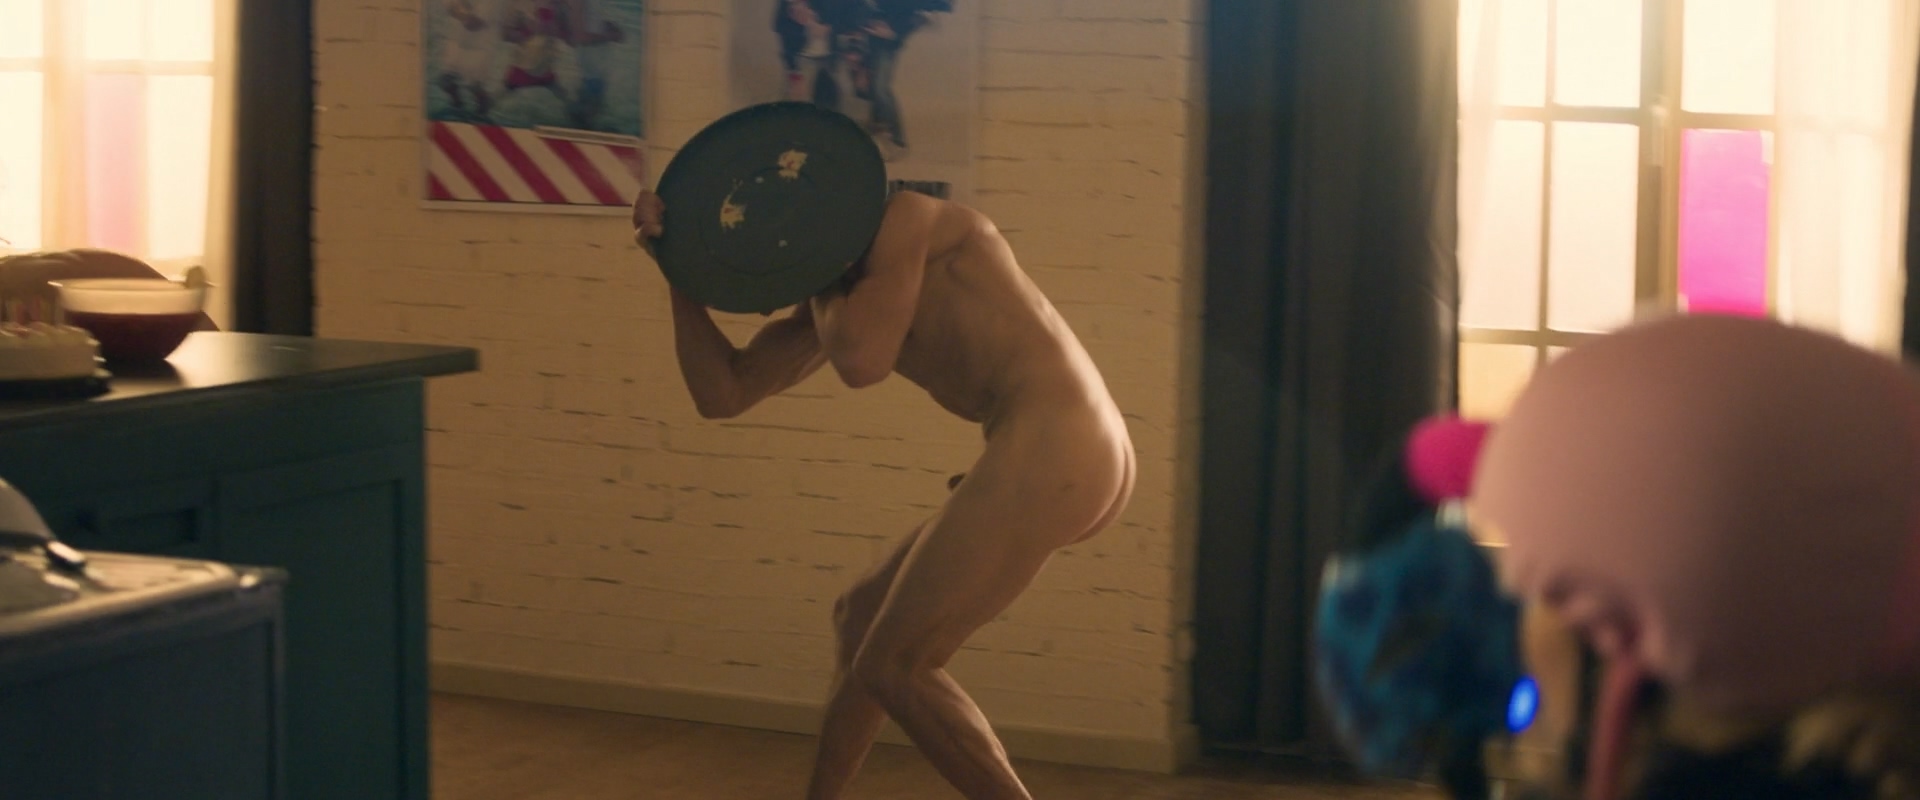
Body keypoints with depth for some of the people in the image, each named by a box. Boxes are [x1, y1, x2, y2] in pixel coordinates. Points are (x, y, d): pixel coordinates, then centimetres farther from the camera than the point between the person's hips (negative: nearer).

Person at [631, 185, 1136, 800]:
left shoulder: (903, 219, -2)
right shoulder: (844, 287, 22)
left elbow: (861, 362, -15)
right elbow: (722, 394, 18)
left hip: (1053, 447, -10)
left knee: (893, 667, -5)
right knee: (863, 616, 23)